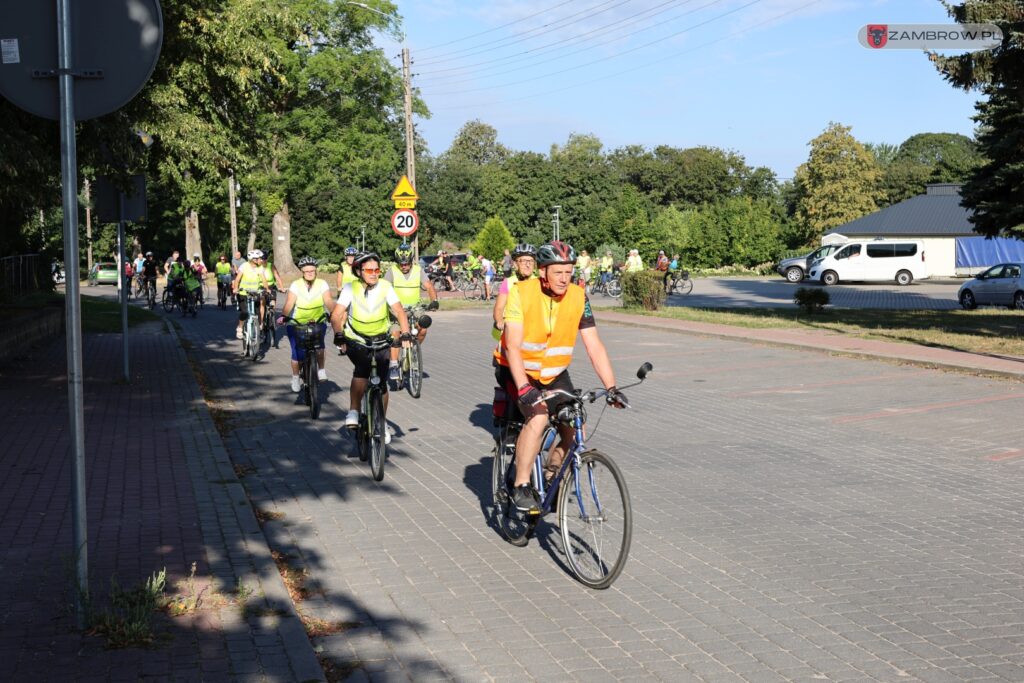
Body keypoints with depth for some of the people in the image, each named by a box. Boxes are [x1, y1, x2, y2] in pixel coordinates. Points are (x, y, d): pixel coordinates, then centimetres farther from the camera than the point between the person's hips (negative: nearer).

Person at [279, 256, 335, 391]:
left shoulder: (322, 284, -5)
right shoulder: (296, 285, -7)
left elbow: (329, 301, -18)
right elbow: (289, 304, -18)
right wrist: (283, 316, -37)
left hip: (318, 323, 0)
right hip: (297, 324, 0)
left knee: (319, 346, -25)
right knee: (298, 353, -9)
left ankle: (321, 370, -1)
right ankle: (295, 377, 17)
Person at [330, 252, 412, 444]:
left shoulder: (385, 287, -11)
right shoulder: (351, 288, -14)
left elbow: (399, 311, -17)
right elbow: (336, 315, -21)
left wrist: (405, 333, -33)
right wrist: (338, 335, -37)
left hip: (381, 340, 2)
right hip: (355, 340, -2)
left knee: (381, 382, -1)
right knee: (362, 368, -31)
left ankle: (382, 423, 21)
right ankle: (353, 412, -23)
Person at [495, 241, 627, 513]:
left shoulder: (578, 297, -11)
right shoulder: (522, 293, -21)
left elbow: (595, 347, -11)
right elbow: (513, 346, -27)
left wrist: (611, 388, -20)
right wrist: (524, 388, -39)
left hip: (554, 374, 4)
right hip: (516, 370, -4)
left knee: (574, 428, -10)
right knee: (538, 417, -29)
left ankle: (551, 475, 17)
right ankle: (521, 487, -18)